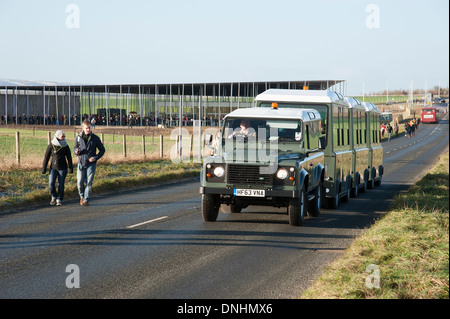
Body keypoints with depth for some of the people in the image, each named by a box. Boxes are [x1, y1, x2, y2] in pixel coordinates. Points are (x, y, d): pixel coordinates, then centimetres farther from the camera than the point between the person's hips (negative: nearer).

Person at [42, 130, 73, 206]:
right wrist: (44, 169, -2)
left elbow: (69, 158, 3)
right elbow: (46, 157, -1)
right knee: (51, 184, -10)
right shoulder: (51, 145, -5)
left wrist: (70, 168, -1)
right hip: (53, 168, 0)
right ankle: (54, 197, 15)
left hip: (62, 168, 0)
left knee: (61, 185, 2)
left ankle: (59, 200, 17)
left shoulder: (65, 146, -2)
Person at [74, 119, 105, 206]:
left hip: (91, 164, -1)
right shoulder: (78, 137, 3)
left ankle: (86, 200, 4)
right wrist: (76, 151, -10)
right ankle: (82, 196, 23)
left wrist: (96, 157, -10)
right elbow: (75, 148, 15)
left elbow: (102, 150, 5)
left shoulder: (95, 138, -2)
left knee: (89, 182, -4)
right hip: (81, 163, 1)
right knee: (80, 182, -2)